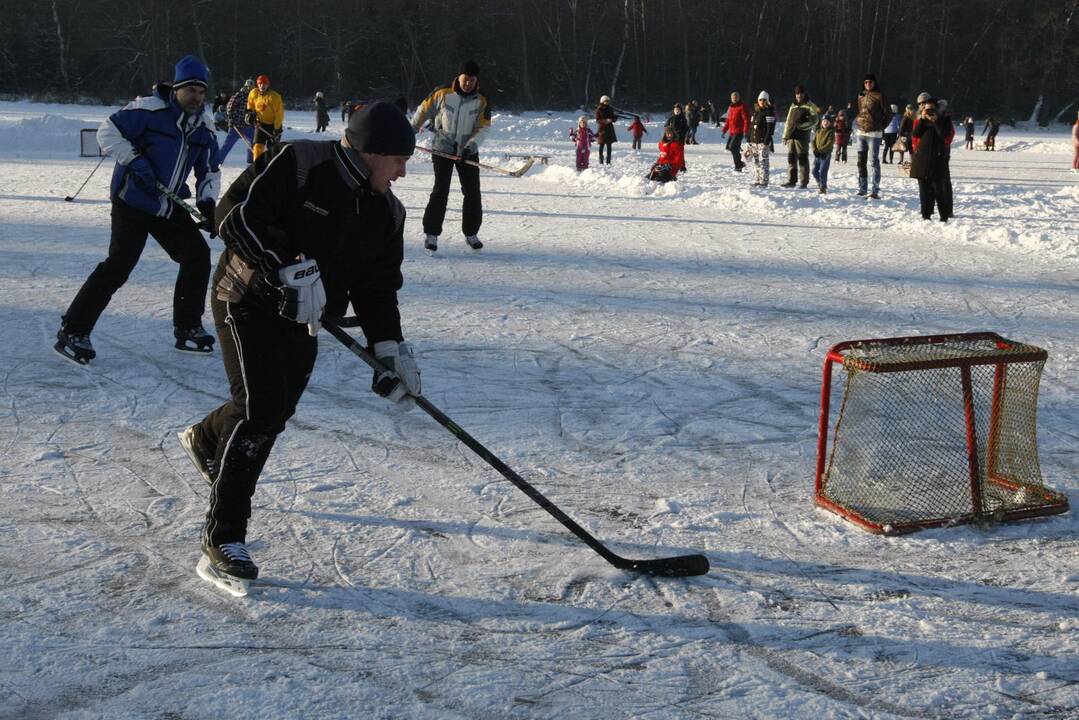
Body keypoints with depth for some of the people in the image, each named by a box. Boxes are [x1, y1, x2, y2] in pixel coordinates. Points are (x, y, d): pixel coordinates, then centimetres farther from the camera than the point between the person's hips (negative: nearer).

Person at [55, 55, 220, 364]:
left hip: (170, 206, 7)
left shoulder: (204, 126, 6)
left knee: (198, 255, 2)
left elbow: (209, 170, 15)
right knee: (119, 264, -15)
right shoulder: (149, 109, -14)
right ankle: (72, 332, -6)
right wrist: (134, 160, -23)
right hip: (132, 201, -7)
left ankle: (187, 330, 16)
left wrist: (207, 201, 0)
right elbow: (107, 132, -13)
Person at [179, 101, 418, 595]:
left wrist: (389, 347, -7)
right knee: (260, 411, -17)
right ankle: (222, 544, -11)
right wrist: (287, 269, -30)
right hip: (248, 301, -7)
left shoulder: (388, 212, 3)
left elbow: (378, 287, 6)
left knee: (275, 410, 18)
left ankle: (205, 440, 53)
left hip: (302, 319, 8)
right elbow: (235, 215, -22)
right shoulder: (298, 164, -18)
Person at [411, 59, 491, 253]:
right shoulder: (443, 95, -7)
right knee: (440, 191, -6)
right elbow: (424, 110, 5)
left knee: (472, 192, 1)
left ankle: (471, 233, 15)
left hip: (468, 152, 2)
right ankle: (431, 234, 1)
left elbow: (484, 127, -7)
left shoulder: (482, 101, -3)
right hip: (442, 149, -2)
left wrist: (470, 145, -20)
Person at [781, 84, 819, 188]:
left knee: (802, 158, -5)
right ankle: (791, 180, 12)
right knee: (791, 158, 6)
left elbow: (814, 121, -7)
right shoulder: (793, 106, 20)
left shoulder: (809, 106, 1)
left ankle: (804, 182, -2)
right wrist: (785, 135, 17)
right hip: (791, 136, 6)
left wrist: (803, 126, -18)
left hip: (802, 136, -6)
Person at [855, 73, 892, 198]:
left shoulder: (879, 96, -6)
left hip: (874, 133, -6)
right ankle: (862, 188, 17)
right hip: (861, 132, 6)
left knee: (874, 161, -5)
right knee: (861, 162, 9)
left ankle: (876, 190, -3)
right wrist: (858, 121, 12)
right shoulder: (861, 96, 11)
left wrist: (881, 126, 2)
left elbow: (888, 113, -2)